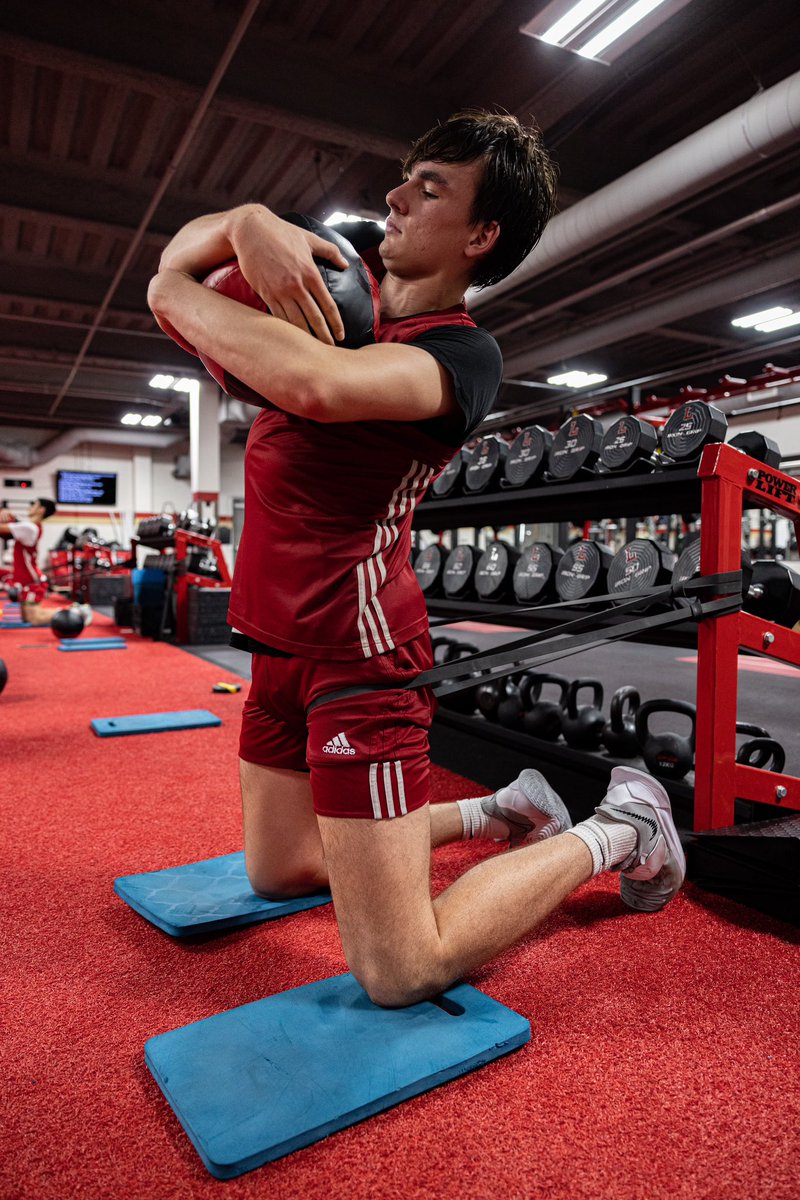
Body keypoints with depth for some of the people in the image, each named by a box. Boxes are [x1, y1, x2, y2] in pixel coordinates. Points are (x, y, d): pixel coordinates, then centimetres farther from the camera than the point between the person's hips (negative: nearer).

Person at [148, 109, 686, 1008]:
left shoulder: (462, 353, -13)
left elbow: (313, 383, -33)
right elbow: (180, 253, 10)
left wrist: (178, 295, -15)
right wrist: (248, 221, -13)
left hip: (357, 652, -8)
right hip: (283, 644, 9)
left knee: (399, 973, -4)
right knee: (276, 870, 25)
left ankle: (616, 831, 15)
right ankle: (499, 811, 33)